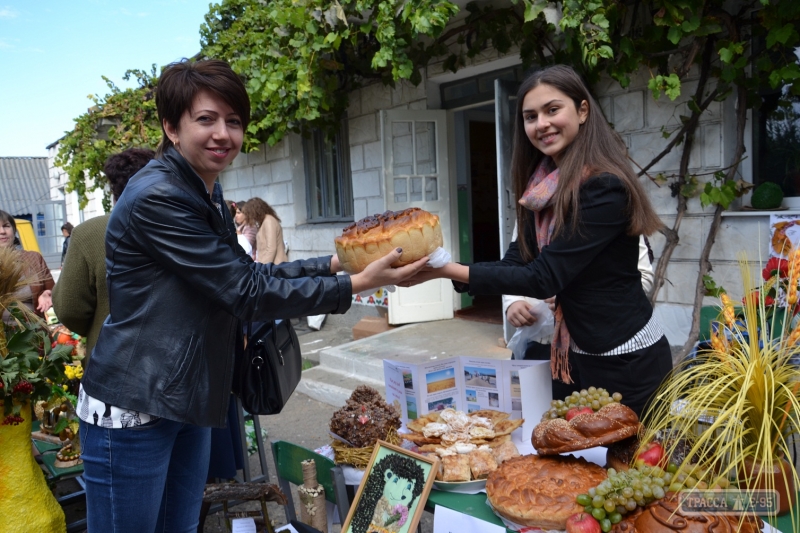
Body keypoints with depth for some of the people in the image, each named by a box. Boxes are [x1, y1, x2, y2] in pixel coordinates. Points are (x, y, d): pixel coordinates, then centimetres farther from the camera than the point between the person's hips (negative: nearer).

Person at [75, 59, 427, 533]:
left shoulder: (207, 193, 8)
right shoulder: (158, 198, -21)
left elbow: (247, 273, 12)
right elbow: (246, 293, -23)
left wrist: (333, 263, 5)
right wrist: (357, 284, -20)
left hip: (187, 403, 9)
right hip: (132, 409, -8)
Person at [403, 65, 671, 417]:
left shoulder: (605, 187, -22)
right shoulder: (544, 185, 2)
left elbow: (545, 277, -25)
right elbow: (518, 260, -3)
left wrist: (451, 271, -28)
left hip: (628, 362, -7)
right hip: (581, 357, 8)